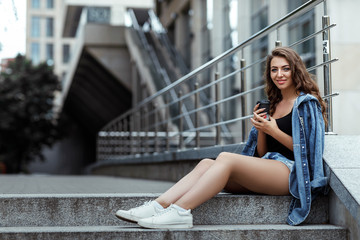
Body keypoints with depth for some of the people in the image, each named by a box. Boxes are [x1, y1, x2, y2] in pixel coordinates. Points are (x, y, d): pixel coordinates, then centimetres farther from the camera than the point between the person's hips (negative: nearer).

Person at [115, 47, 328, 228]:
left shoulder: (307, 103, 3)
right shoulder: (274, 105, 23)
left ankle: (180, 211, -36)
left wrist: (274, 131, -11)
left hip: (290, 172, -7)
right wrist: (261, 129, 1)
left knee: (226, 158, -29)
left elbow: (307, 149, -5)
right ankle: (159, 206, -29)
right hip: (266, 169, 7)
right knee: (206, 163, -15)